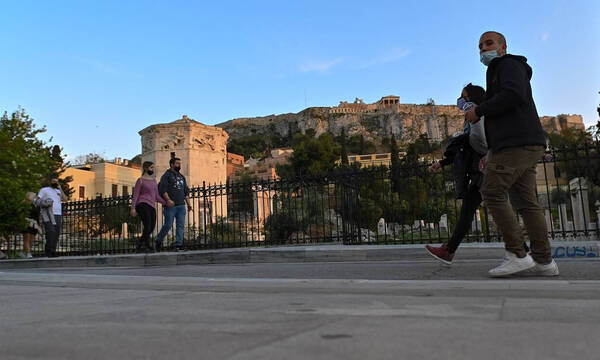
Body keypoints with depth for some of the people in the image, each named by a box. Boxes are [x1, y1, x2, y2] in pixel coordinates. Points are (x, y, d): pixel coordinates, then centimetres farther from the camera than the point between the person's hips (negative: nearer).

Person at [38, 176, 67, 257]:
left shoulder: (58, 191, 24)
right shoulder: (44, 190, 14)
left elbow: (65, 199, 9)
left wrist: (60, 189, 4)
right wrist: (43, 203, -14)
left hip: (58, 215, 4)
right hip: (48, 215, -4)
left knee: (56, 234, -3)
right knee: (50, 232, -17)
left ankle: (53, 251, -1)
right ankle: (48, 250, -16)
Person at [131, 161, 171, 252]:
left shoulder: (153, 180, 20)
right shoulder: (140, 180, 0)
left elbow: (157, 196, 19)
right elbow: (135, 195, -5)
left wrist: (166, 203, 7)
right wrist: (133, 208, -15)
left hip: (151, 207, 7)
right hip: (142, 205, -7)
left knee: (151, 229, 4)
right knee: (147, 226, -21)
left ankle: (139, 245, 19)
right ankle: (147, 245, -16)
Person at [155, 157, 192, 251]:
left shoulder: (182, 177, 20)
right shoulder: (166, 175, 1)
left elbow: (186, 192, 21)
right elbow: (163, 189, -11)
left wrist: (188, 204, 12)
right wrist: (168, 200, -24)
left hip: (181, 206, 6)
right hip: (170, 206, -5)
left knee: (181, 225, -4)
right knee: (168, 225, -5)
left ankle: (178, 245, -5)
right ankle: (158, 241, 16)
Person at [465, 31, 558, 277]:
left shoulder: (508, 65, 2)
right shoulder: (499, 72, 31)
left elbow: (512, 94, -20)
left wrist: (478, 111, -9)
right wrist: (491, 154, 23)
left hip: (516, 143, -10)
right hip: (526, 145, 10)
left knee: (492, 193, -13)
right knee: (526, 201, 5)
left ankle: (517, 255, -13)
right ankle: (543, 261, 4)